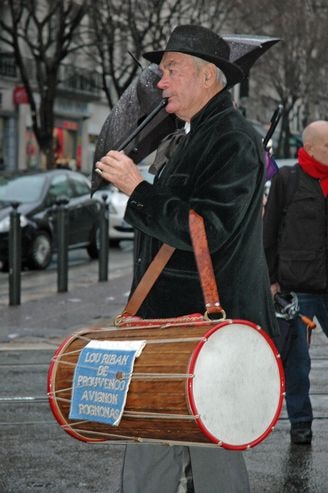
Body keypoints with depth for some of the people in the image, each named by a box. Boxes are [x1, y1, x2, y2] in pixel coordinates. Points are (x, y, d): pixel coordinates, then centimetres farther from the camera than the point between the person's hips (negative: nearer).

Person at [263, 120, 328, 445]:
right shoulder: (287, 180, -1)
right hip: (296, 287, -3)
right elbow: (270, 233, 0)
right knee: (296, 360, 6)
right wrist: (271, 279, -3)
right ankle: (300, 422, 19)